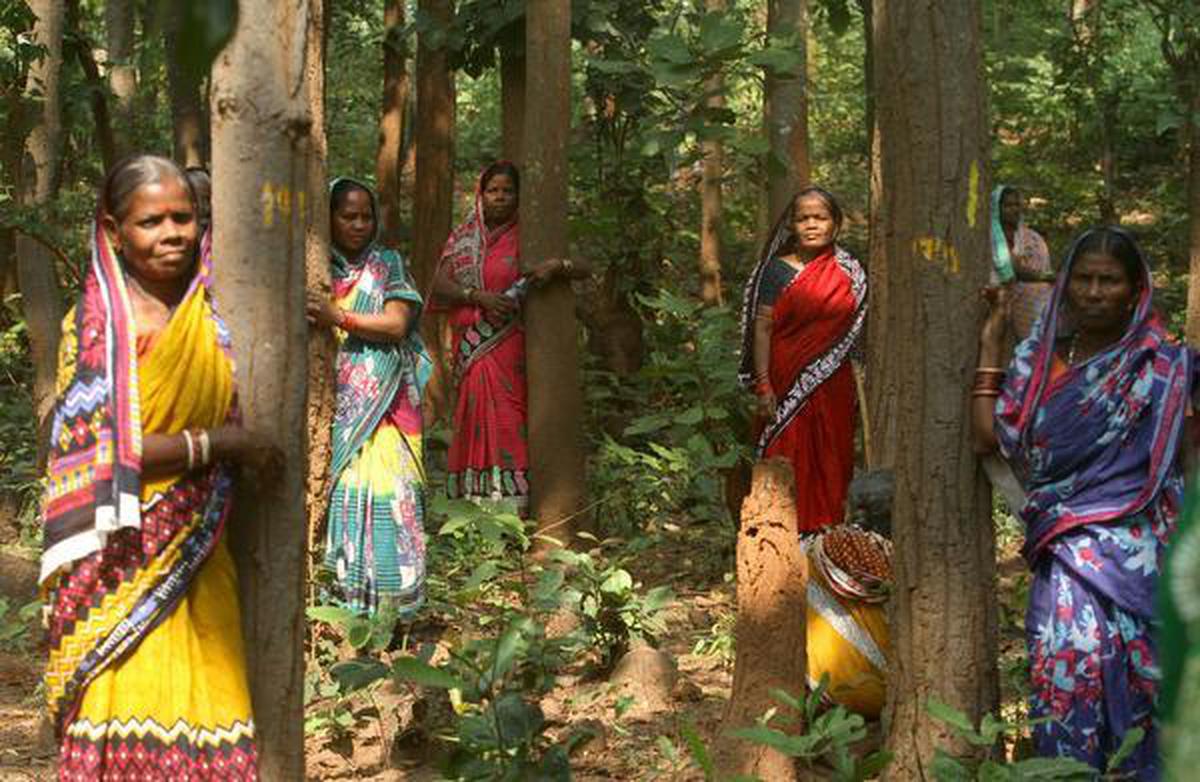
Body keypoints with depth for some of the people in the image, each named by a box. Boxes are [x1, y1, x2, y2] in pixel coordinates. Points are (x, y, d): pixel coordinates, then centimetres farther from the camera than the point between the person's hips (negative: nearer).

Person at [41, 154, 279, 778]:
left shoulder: (211, 317, 9)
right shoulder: (94, 323, -7)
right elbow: (96, 451, -14)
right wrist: (214, 443, -15)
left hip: (198, 560, 5)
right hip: (123, 562, -5)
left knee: (206, 710, 5)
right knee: (126, 708, -3)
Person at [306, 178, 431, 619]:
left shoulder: (388, 266, 9)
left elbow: (398, 323, -5)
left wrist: (339, 318, -15)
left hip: (380, 407, 0)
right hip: (331, 403, 0)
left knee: (385, 490, -8)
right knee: (334, 493, -7)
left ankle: (387, 596, -3)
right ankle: (337, 595, -2)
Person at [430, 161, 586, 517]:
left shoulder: (524, 238, 4)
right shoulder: (463, 238, 13)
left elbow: (583, 268, 0)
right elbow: (440, 285, 1)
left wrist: (556, 266, -22)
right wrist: (480, 296, -14)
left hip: (507, 351, -3)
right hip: (469, 351, 3)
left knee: (506, 422, -11)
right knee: (474, 424, 1)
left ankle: (511, 508, -13)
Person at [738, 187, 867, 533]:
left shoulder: (849, 272, 7)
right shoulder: (778, 271, -2)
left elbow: (856, 329, 12)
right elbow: (762, 328, -5)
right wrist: (763, 387, -12)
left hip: (834, 387, 3)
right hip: (788, 384, -3)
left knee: (832, 462, 6)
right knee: (789, 465, -3)